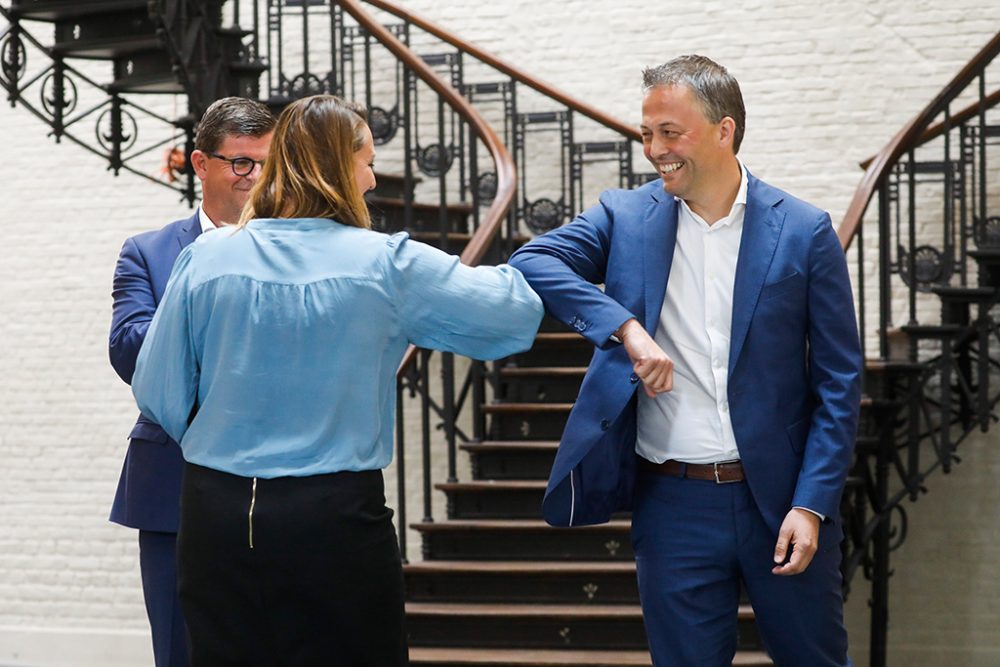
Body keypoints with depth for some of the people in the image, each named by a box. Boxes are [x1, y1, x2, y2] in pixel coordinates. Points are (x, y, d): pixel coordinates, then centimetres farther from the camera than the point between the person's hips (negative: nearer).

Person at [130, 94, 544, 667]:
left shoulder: (206, 258, -2)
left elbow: (158, 393, 3)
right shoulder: (387, 265, -8)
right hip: (337, 515, -3)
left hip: (216, 512, 3)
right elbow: (518, 308, 1)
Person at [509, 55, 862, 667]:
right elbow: (531, 262, -11)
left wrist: (812, 504, -10)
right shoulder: (626, 217, 3)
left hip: (778, 499, -1)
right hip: (673, 504, 1)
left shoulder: (804, 232, -3)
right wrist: (627, 328, -23)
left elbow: (838, 382, -2)